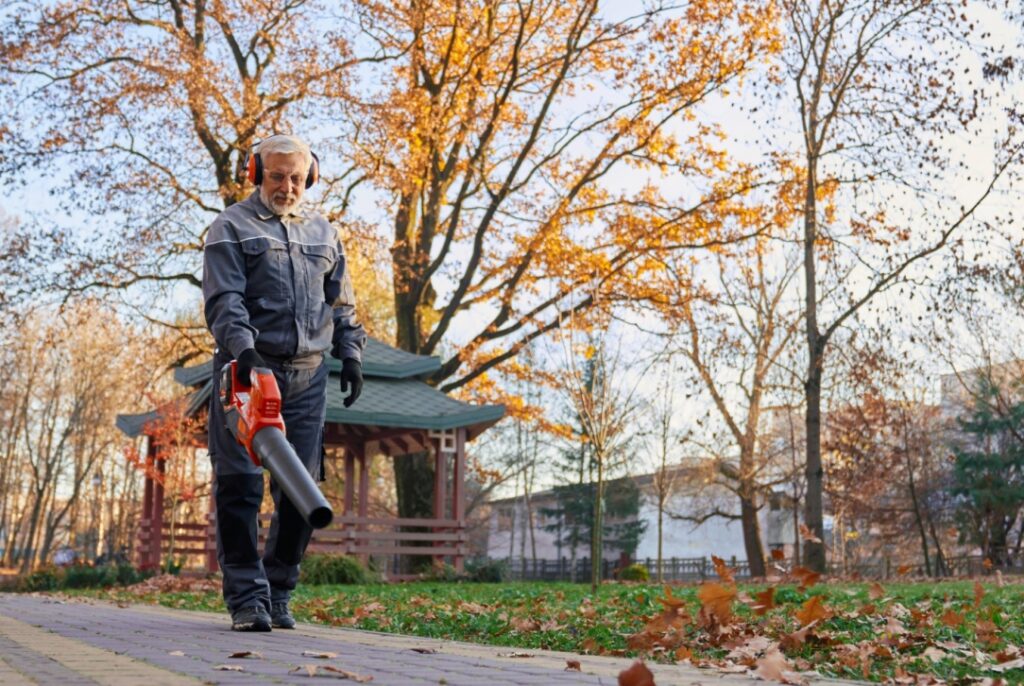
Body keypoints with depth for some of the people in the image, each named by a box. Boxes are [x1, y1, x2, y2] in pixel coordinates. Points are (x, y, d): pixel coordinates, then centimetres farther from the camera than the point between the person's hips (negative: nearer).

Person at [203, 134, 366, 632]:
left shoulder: (323, 234, 19)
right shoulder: (232, 227, 4)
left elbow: (341, 305, 23)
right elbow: (222, 300, -9)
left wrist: (350, 354, 12)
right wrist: (244, 350, -24)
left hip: (307, 376, 4)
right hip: (249, 370, -4)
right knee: (240, 483, -7)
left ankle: (278, 593, 14)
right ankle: (246, 596, -2)